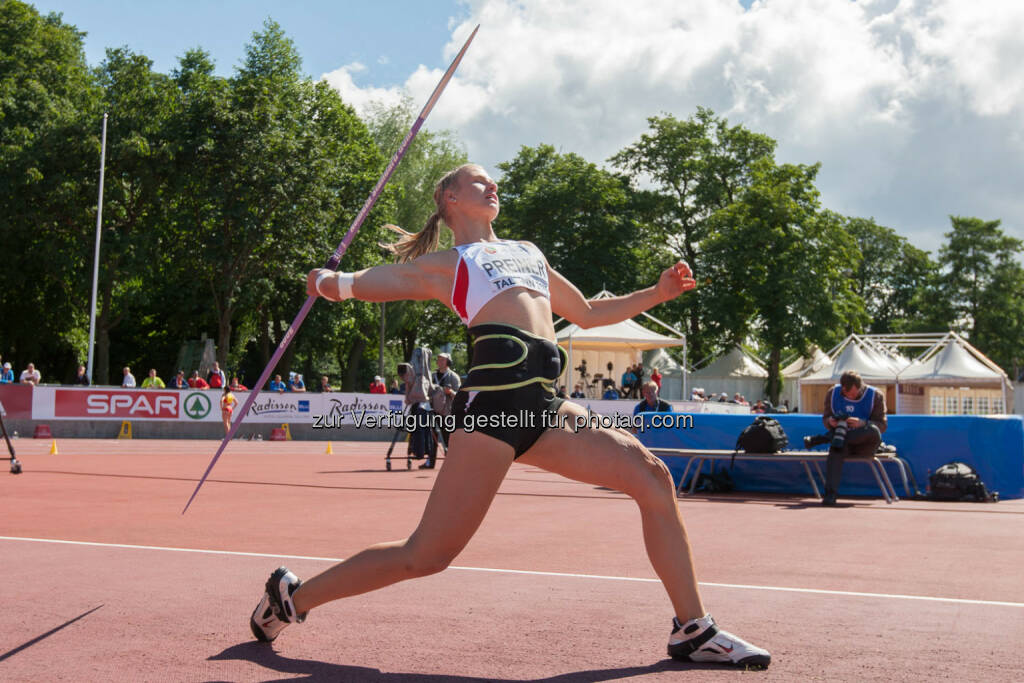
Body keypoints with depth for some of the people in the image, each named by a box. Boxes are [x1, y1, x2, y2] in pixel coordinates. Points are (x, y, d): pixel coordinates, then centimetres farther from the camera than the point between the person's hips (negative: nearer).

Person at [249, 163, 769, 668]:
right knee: (427, 555, -8)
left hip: (543, 407, 6)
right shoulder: (443, 264, 15)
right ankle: (292, 597, 11)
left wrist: (658, 293, 32)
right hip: (495, 393, -6)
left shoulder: (528, 254, 32)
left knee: (651, 475, -5)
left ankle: (692, 630, 2)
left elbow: (588, 314, 39)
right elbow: (349, 285, 14)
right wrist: (328, 281, -4)